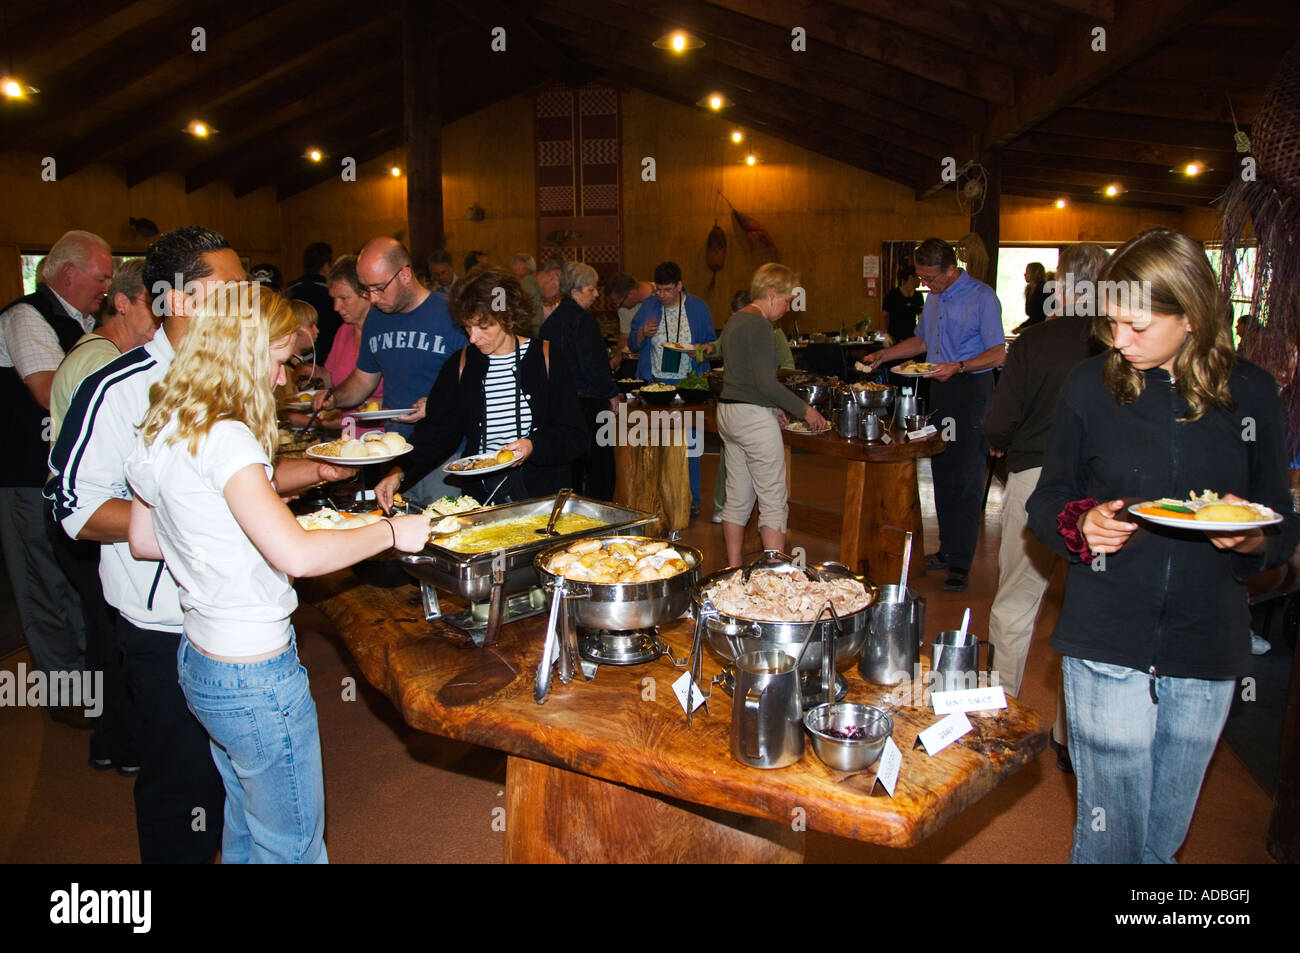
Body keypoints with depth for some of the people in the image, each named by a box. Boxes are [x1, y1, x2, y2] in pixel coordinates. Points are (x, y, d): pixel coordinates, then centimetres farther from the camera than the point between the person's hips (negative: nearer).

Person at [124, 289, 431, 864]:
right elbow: (297, 555, -32)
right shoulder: (224, 437, -23)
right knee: (292, 844, 8)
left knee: (246, 826, 26)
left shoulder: (163, 429, 4)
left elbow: (143, 541, 16)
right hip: (255, 677, -9)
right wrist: (393, 532, -20)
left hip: (200, 660, 9)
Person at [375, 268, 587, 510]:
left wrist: (533, 447, -17)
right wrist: (399, 473, -8)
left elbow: (575, 437, 1)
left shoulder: (547, 358, 1)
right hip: (479, 497, 3)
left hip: (544, 496, -2)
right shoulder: (461, 365, 9)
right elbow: (435, 433, 7)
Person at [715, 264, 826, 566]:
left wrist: (772, 406, 19)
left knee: (737, 499, 13)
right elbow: (766, 382, -20)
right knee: (774, 501, -3)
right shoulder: (759, 325, -15)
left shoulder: (734, 320, 14)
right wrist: (803, 410, -11)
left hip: (728, 412, 10)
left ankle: (733, 569, 19)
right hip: (754, 416, -10)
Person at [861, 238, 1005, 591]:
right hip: (939, 389, 8)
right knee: (942, 473, 10)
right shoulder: (934, 298, 14)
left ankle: (961, 564, -3)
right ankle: (947, 550, 20)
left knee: (966, 478, -7)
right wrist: (882, 355, 19)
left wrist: (958, 366, -26)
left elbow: (998, 353, -14)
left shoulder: (981, 297, -11)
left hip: (971, 389, -8)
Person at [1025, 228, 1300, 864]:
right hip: (1107, 642, -1)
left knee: (1167, 830, 15)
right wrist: (1081, 526, -16)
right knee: (1111, 830, 2)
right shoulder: (1089, 387, -2)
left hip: (1209, 648, 2)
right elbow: (1046, 504, 6)